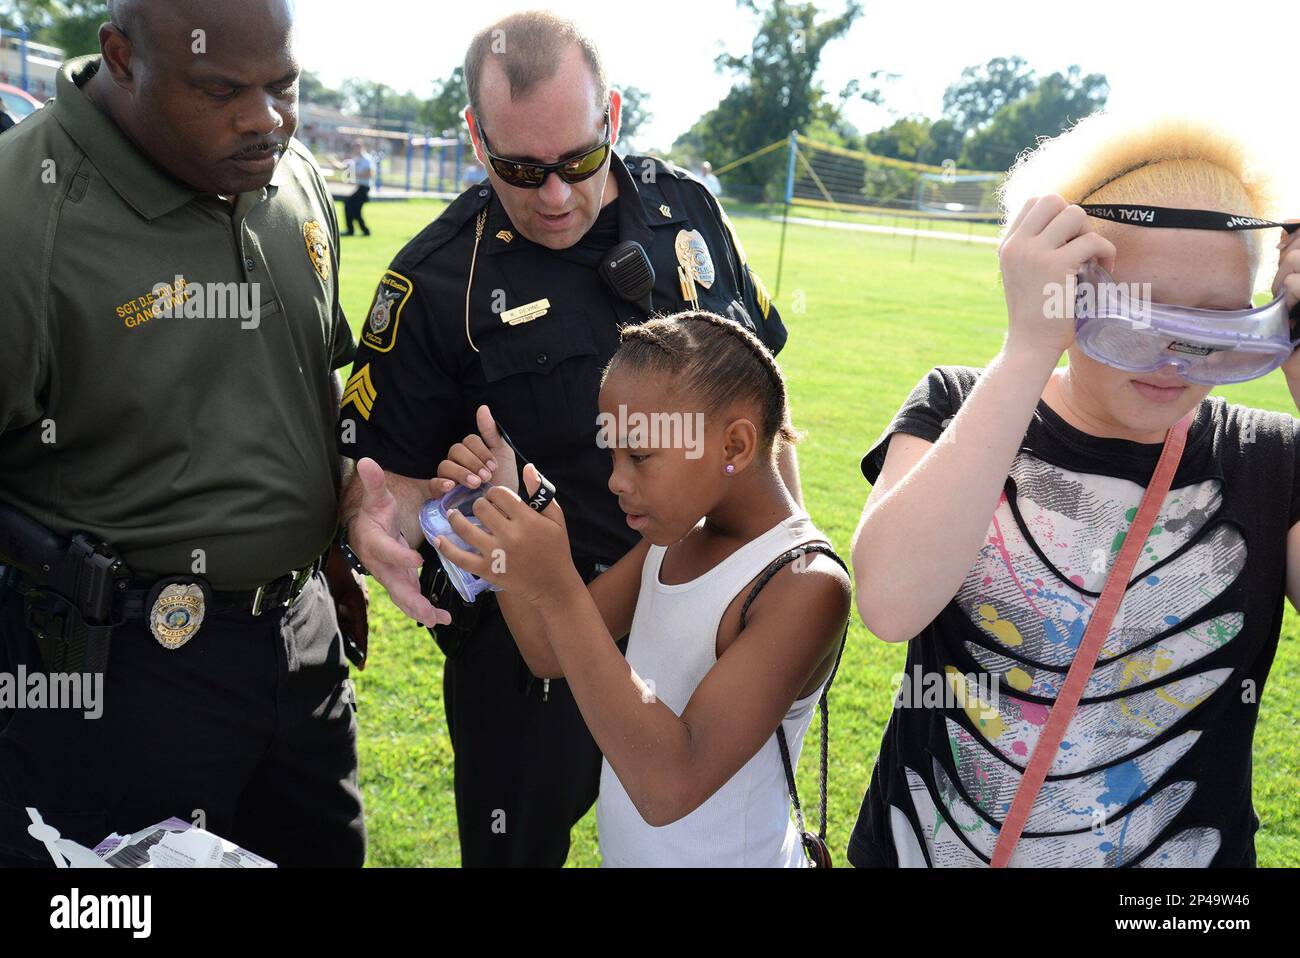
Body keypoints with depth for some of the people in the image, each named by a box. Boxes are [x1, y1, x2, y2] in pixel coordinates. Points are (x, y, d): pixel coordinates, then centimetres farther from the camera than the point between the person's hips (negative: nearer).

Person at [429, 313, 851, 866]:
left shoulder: (807, 586, -27)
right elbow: (552, 656, 0)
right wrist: (499, 509, -14)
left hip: (733, 857, -7)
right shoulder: (679, 529, -3)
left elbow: (670, 788, -33)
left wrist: (557, 591, -38)